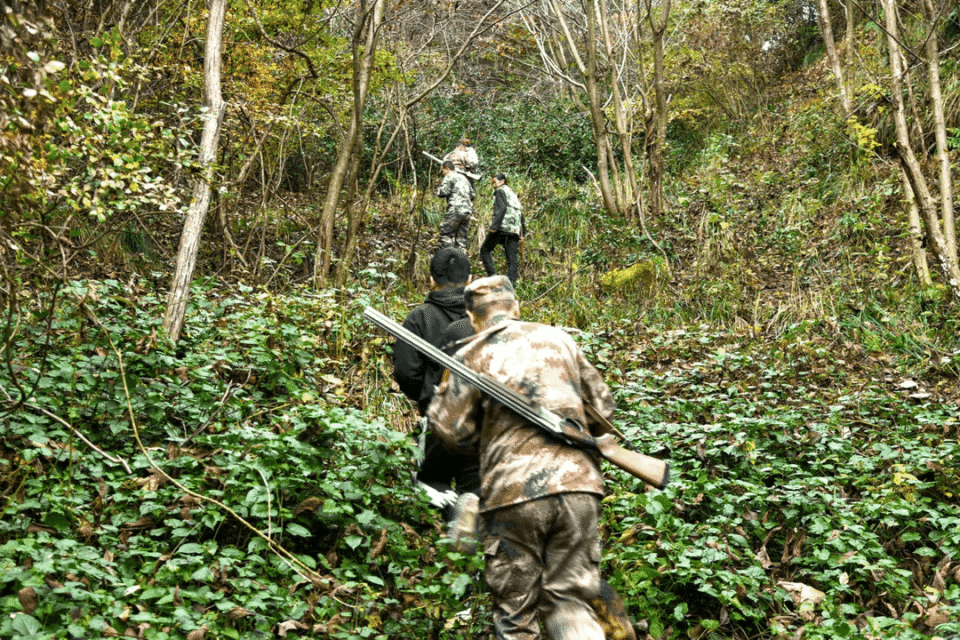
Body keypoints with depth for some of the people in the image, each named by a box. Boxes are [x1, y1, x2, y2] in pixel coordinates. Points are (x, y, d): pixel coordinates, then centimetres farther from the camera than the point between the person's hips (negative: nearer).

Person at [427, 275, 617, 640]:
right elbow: (603, 406, 18)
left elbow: (452, 431, -1)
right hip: (578, 487, 3)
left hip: (513, 494, -3)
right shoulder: (558, 338, 14)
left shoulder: (470, 356, 4)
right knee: (569, 600, 11)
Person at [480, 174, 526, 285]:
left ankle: (492, 275, -9)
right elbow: (521, 213, 26)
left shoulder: (500, 191, 4)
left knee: (485, 249, 4)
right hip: (515, 230, 7)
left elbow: (501, 208, -12)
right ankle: (512, 283, -5)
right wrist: (522, 233, 25)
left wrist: (494, 226, -19)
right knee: (512, 257, 3)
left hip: (503, 226, -7)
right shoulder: (514, 194, 29)